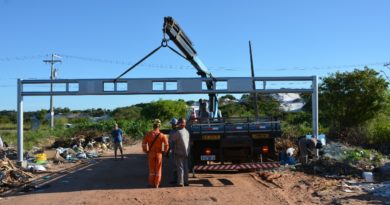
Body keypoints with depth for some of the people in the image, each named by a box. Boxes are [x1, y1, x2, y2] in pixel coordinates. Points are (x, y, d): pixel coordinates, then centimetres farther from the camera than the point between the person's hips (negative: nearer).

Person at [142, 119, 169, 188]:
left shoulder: (148, 134, -4)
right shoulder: (162, 135, -9)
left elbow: (144, 144, -5)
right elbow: (166, 145, -14)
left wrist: (146, 151, 8)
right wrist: (164, 151, 1)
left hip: (151, 154, 1)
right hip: (159, 154, -1)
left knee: (151, 169, 13)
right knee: (158, 169, 9)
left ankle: (151, 184, 18)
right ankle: (156, 184, 12)